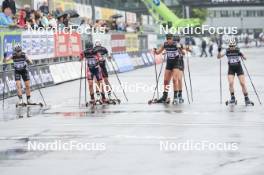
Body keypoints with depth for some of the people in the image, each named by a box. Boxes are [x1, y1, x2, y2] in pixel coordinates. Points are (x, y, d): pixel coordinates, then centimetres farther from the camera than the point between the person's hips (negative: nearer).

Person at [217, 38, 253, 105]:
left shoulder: (238, 50, -10)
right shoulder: (227, 51, -7)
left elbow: (244, 58, -12)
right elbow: (219, 57, -8)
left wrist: (242, 55, -32)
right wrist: (219, 51, -26)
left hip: (239, 68, -1)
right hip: (231, 69, 1)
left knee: (243, 84, -5)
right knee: (231, 83, -15)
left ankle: (247, 99, 5)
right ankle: (233, 98, -1)